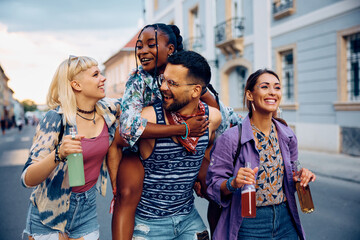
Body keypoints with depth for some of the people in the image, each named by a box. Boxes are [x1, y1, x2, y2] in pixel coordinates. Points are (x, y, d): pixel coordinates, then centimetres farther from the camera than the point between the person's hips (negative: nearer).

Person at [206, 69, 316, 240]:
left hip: (286, 222, 5)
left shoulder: (287, 135, 0)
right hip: (248, 225, -5)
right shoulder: (231, 138, -16)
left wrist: (302, 176, -6)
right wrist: (233, 183, -30)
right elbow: (214, 185, -11)